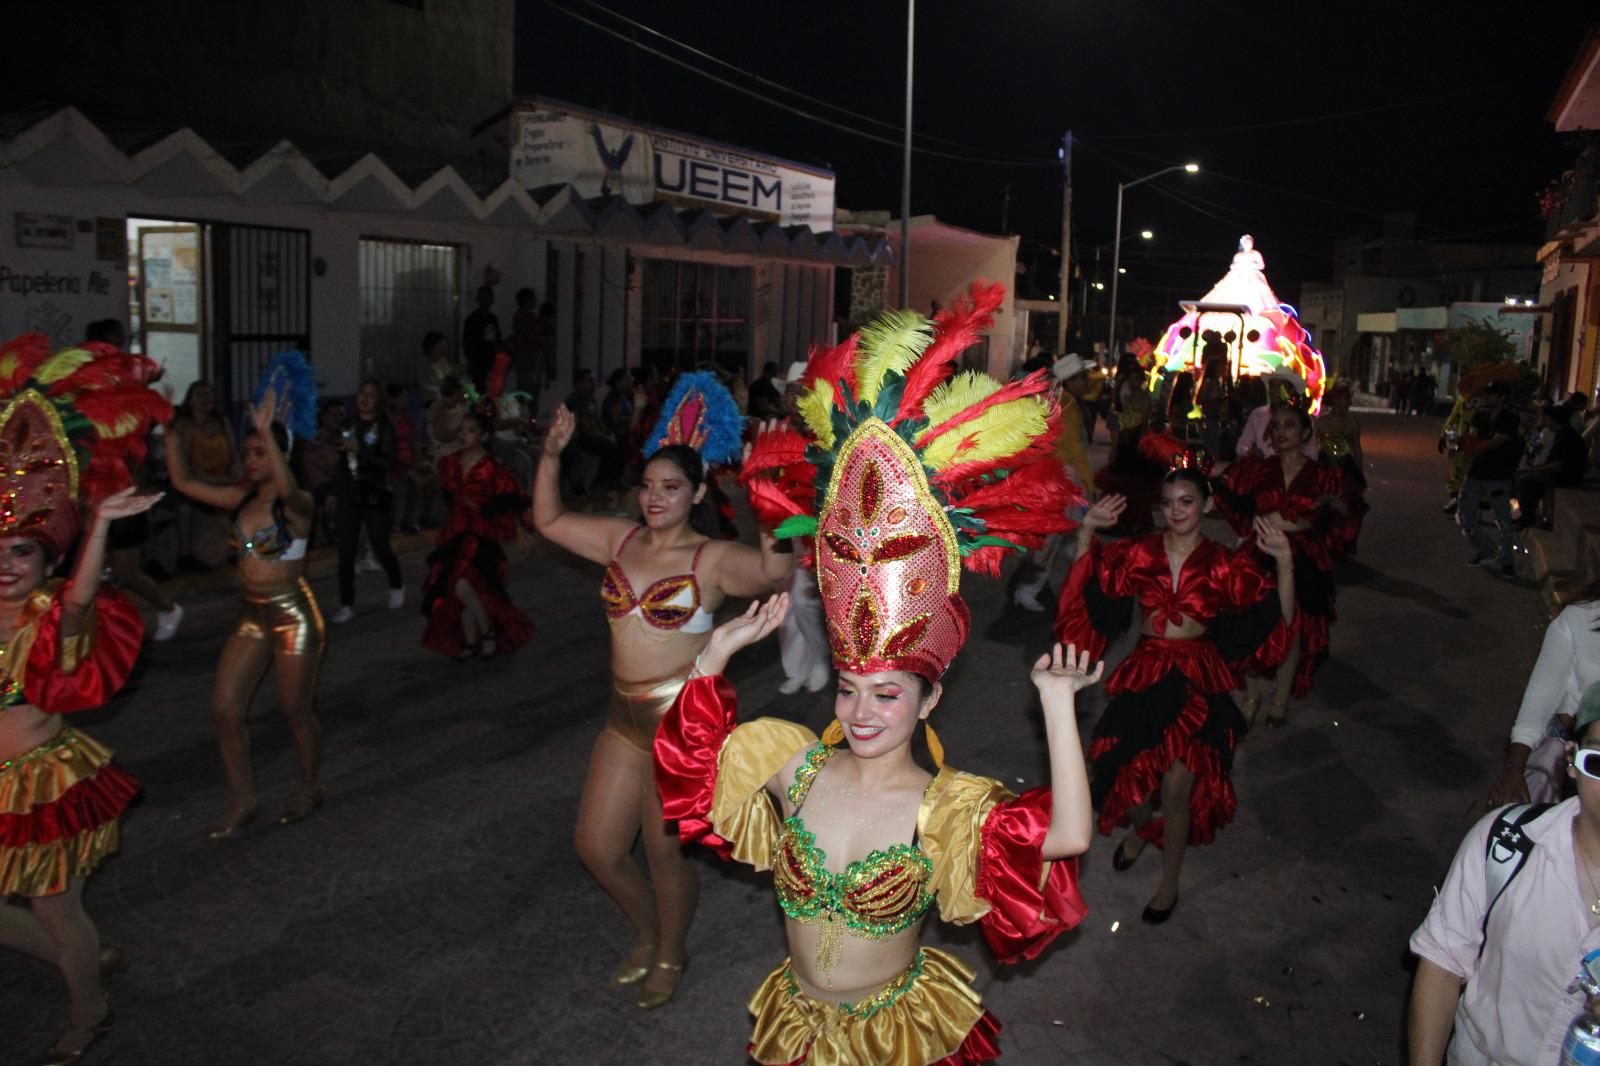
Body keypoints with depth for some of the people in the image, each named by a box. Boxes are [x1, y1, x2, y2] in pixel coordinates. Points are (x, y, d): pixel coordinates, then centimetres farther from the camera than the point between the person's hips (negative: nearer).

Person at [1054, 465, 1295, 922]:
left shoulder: (1225, 564, -3)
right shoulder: (1139, 553, -1)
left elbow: (1279, 619, -4)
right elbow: (1084, 582, 5)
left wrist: (1284, 562, -15)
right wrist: (1087, 528, -6)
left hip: (1198, 682, -1)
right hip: (1145, 676, 2)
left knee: (1176, 789, -5)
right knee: (1126, 779, 1)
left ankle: (1169, 882, 21)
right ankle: (1142, 825, 41)